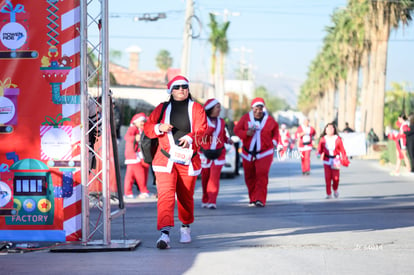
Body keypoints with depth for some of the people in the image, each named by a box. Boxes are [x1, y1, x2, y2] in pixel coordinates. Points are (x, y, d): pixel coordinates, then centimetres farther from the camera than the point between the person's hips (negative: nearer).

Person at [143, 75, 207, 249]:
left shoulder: (196, 109, 6)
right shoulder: (162, 109, 10)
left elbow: (202, 129, -7)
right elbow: (147, 127, 10)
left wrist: (190, 138, -28)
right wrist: (159, 128, -12)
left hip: (188, 159, 1)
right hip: (166, 159, -1)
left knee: (186, 196, 11)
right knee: (165, 194, -16)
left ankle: (186, 227, 35)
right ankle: (165, 233, -26)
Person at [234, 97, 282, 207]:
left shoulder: (269, 120, -1)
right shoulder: (246, 118, -1)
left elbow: (276, 130, 17)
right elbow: (237, 130, 0)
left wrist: (275, 141, 6)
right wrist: (246, 133, -17)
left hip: (264, 153, -2)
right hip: (248, 152, 2)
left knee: (262, 174, -17)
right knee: (249, 177, 7)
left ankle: (260, 200, -20)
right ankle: (252, 199, 21)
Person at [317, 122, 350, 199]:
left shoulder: (338, 139, 0)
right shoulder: (323, 139, 2)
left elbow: (342, 150, 4)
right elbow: (320, 148, 6)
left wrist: (345, 160, 4)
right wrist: (319, 154, -16)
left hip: (335, 160, -1)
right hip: (327, 160, 1)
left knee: (336, 177, -5)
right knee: (328, 177, -3)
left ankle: (335, 190, 25)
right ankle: (328, 194, 7)